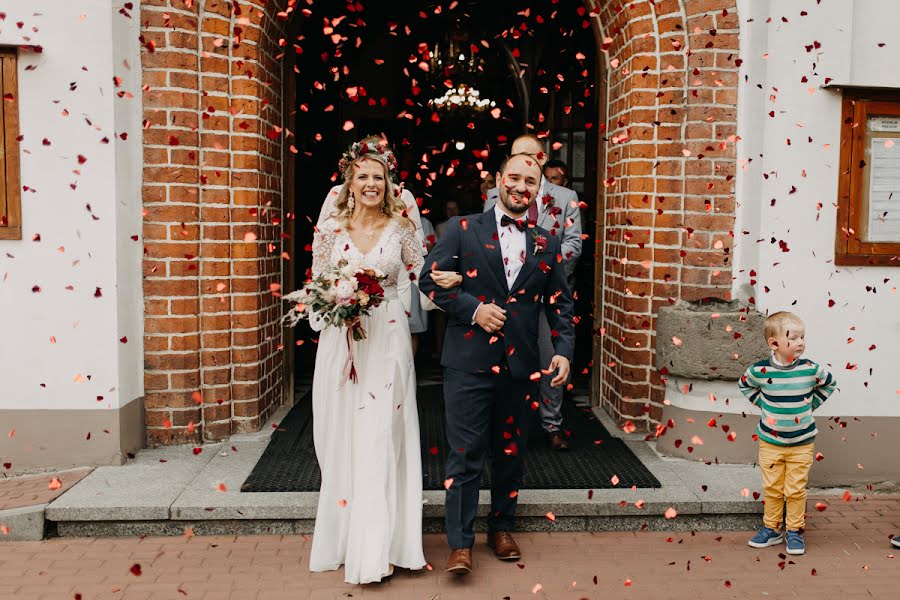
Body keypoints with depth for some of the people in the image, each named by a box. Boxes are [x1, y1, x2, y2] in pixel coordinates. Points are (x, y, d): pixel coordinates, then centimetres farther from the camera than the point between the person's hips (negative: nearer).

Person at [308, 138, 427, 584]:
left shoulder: (400, 228, 3)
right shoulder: (330, 229, 4)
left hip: (387, 341, -1)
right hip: (341, 342, 1)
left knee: (380, 440, -1)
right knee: (343, 441, 7)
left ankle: (377, 547, 8)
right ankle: (347, 539, 22)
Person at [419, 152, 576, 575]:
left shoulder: (546, 244, 9)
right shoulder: (463, 230, 1)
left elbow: (560, 302, 12)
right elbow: (429, 279, -3)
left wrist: (564, 349, 0)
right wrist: (473, 309, -13)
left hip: (520, 365, 3)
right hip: (469, 361, -3)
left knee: (510, 452, 15)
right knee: (465, 455, 0)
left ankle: (501, 528, 32)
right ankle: (460, 543, 9)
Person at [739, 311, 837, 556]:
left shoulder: (811, 369, -10)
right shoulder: (760, 370, -13)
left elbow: (830, 383, 12)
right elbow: (744, 384, 10)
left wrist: (811, 404, 6)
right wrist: (763, 404, 2)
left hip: (801, 443, 0)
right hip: (770, 442, 0)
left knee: (796, 490, 4)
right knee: (772, 489, 10)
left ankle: (795, 531, 20)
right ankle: (771, 529, 24)